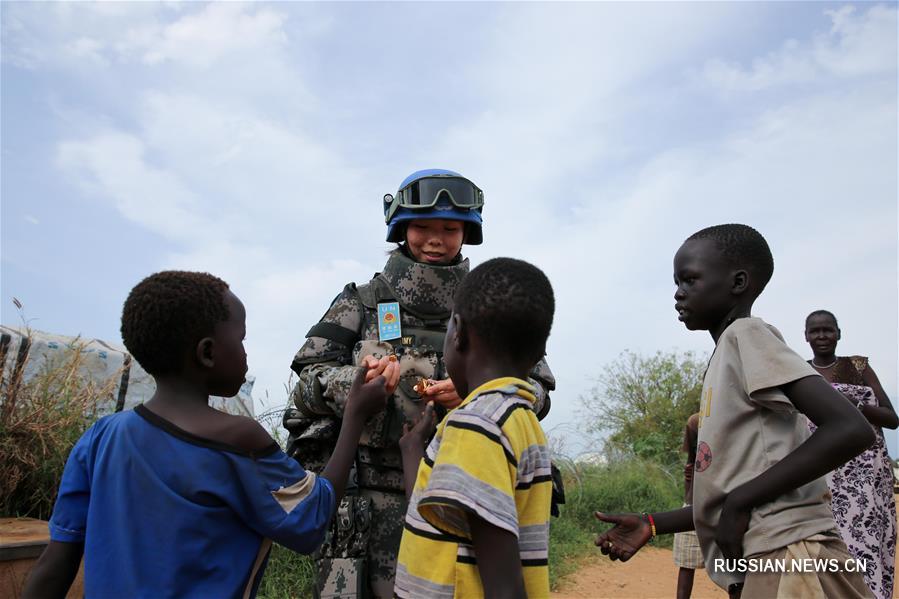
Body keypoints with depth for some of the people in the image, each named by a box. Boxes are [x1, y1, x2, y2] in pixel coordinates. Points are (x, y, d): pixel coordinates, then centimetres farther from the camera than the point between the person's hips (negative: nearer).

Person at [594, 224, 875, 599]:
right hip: (758, 566, 9)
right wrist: (653, 524, 15)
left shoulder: (747, 334, -8)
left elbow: (851, 429, -19)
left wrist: (739, 501, -16)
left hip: (786, 561, -9)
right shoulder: (724, 360, 19)